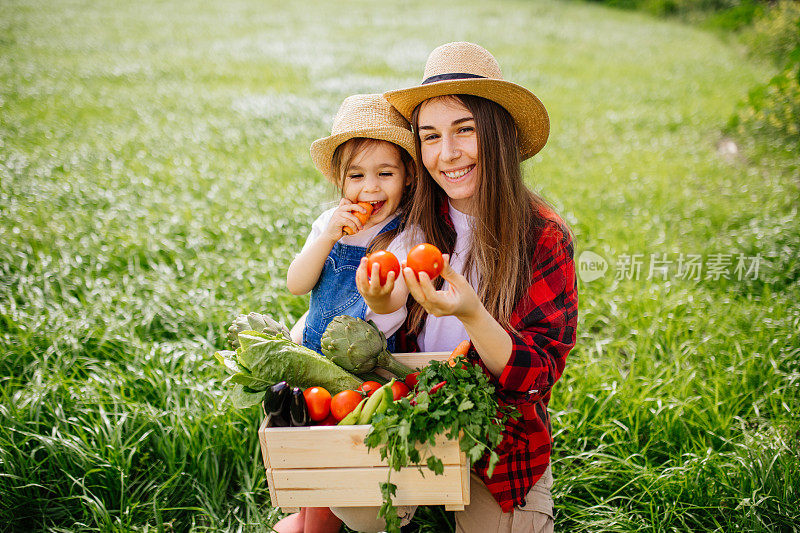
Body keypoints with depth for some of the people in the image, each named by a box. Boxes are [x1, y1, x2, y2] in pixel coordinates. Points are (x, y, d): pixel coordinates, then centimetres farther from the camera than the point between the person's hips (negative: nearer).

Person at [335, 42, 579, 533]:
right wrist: (382, 307, -25)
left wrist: (471, 315, -35)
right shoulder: (416, 223, -6)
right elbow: (394, 352, -2)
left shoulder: (543, 237, -14)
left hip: (502, 441, -1)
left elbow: (540, 376, -18)